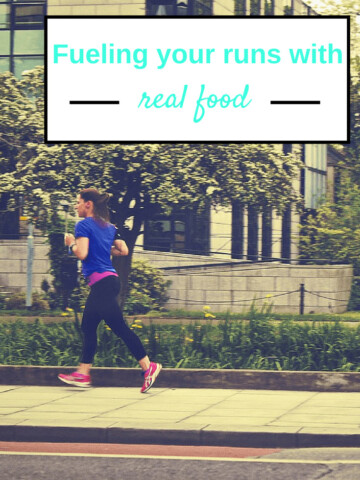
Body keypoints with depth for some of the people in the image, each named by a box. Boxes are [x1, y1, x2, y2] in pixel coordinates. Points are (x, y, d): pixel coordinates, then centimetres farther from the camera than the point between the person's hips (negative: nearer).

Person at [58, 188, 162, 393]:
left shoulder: (84, 225, -9)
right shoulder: (109, 226, 15)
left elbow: (82, 253, -20)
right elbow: (124, 250, 13)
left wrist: (72, 243, -2)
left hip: (101, 282, -9)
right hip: (110, 279, 9)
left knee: (120, 327, -9)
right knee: (88, 326, 13)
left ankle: (149, 367, -12)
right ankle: (83, 374, 15)